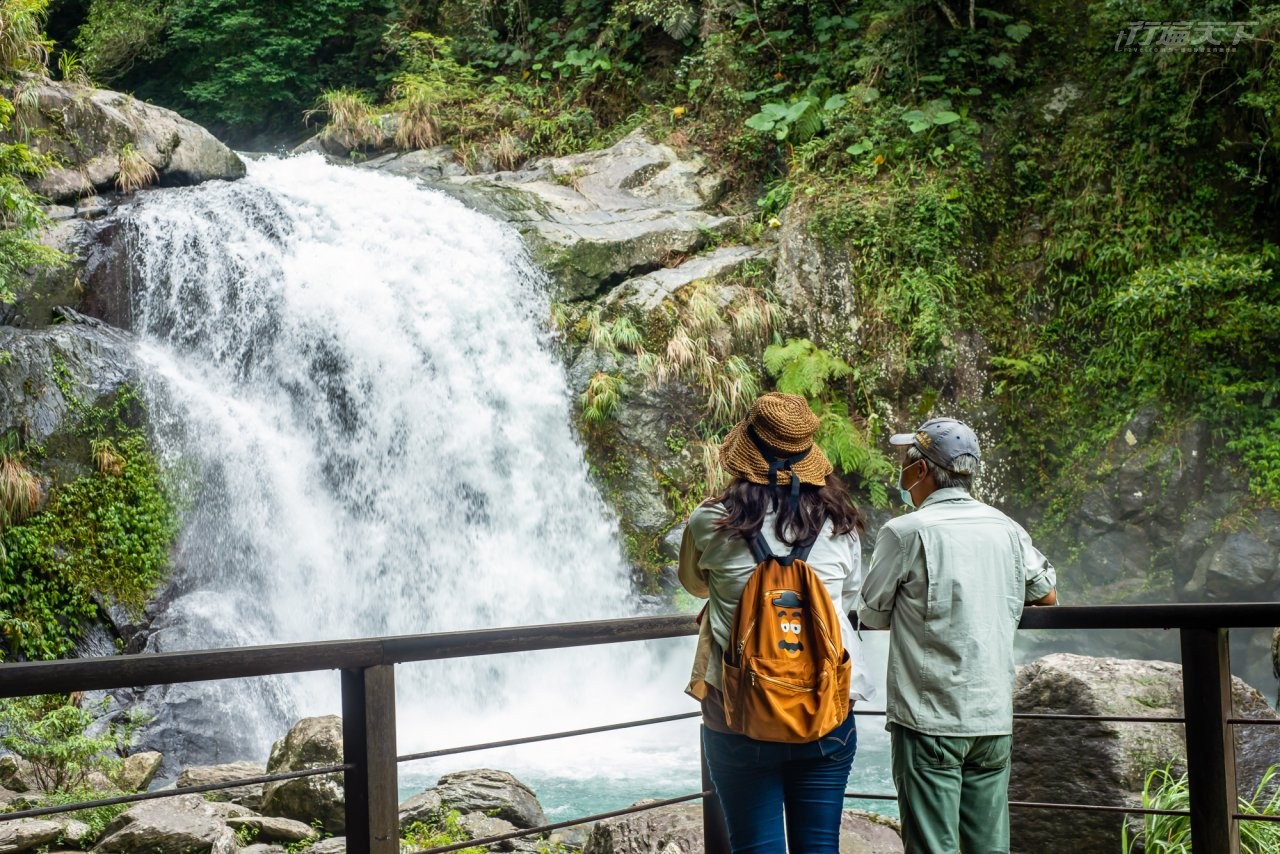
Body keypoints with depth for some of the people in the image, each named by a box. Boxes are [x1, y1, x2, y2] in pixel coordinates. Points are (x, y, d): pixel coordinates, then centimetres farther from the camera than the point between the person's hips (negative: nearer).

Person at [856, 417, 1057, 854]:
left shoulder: (904, 532, -11)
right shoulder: (1007, 529, 6)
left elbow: (872, 614, -1)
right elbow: (1047, 595, 20)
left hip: (929, 720, -5)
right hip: (995, 718, 5)